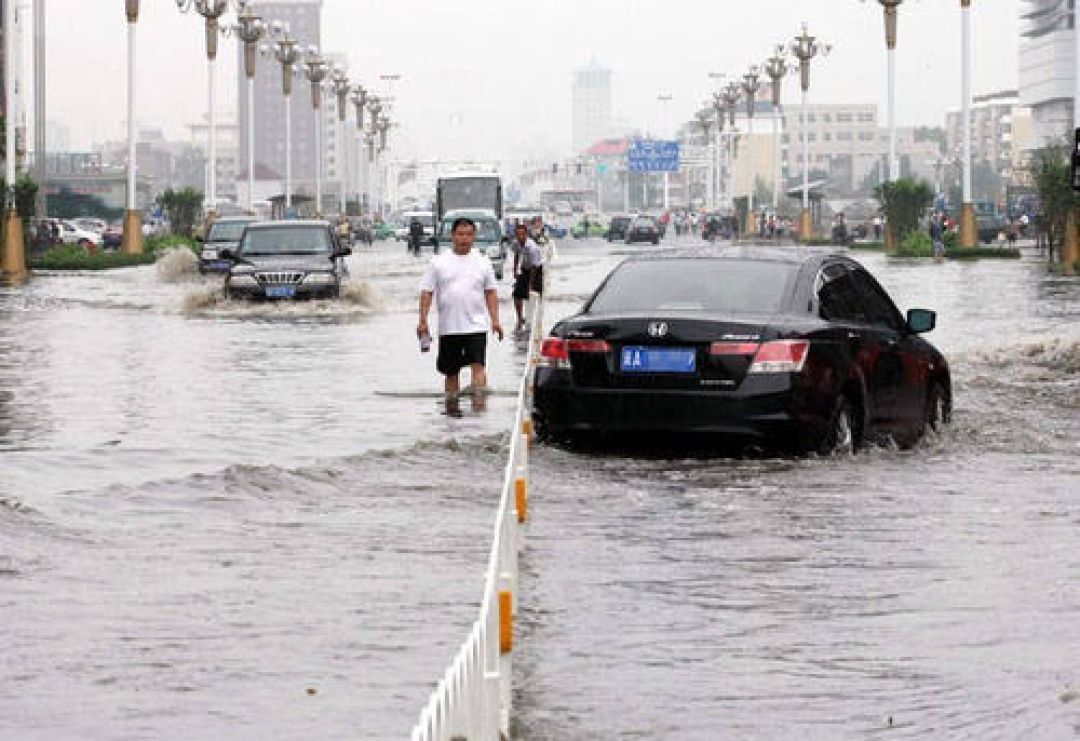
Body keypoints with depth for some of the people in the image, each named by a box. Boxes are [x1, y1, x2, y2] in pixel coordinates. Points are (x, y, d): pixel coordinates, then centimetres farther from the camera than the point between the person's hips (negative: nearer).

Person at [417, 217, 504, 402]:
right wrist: (423, 321, -6)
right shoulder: (439, 263, 3)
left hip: (477, 325, -1)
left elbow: (490, 293, 11)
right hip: (448, 328, 1)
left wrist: (495, 320, 3)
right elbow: (427, 292, 2)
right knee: (451, 371, 9)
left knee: (478, 364, -14)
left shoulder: (482, 262, 7)